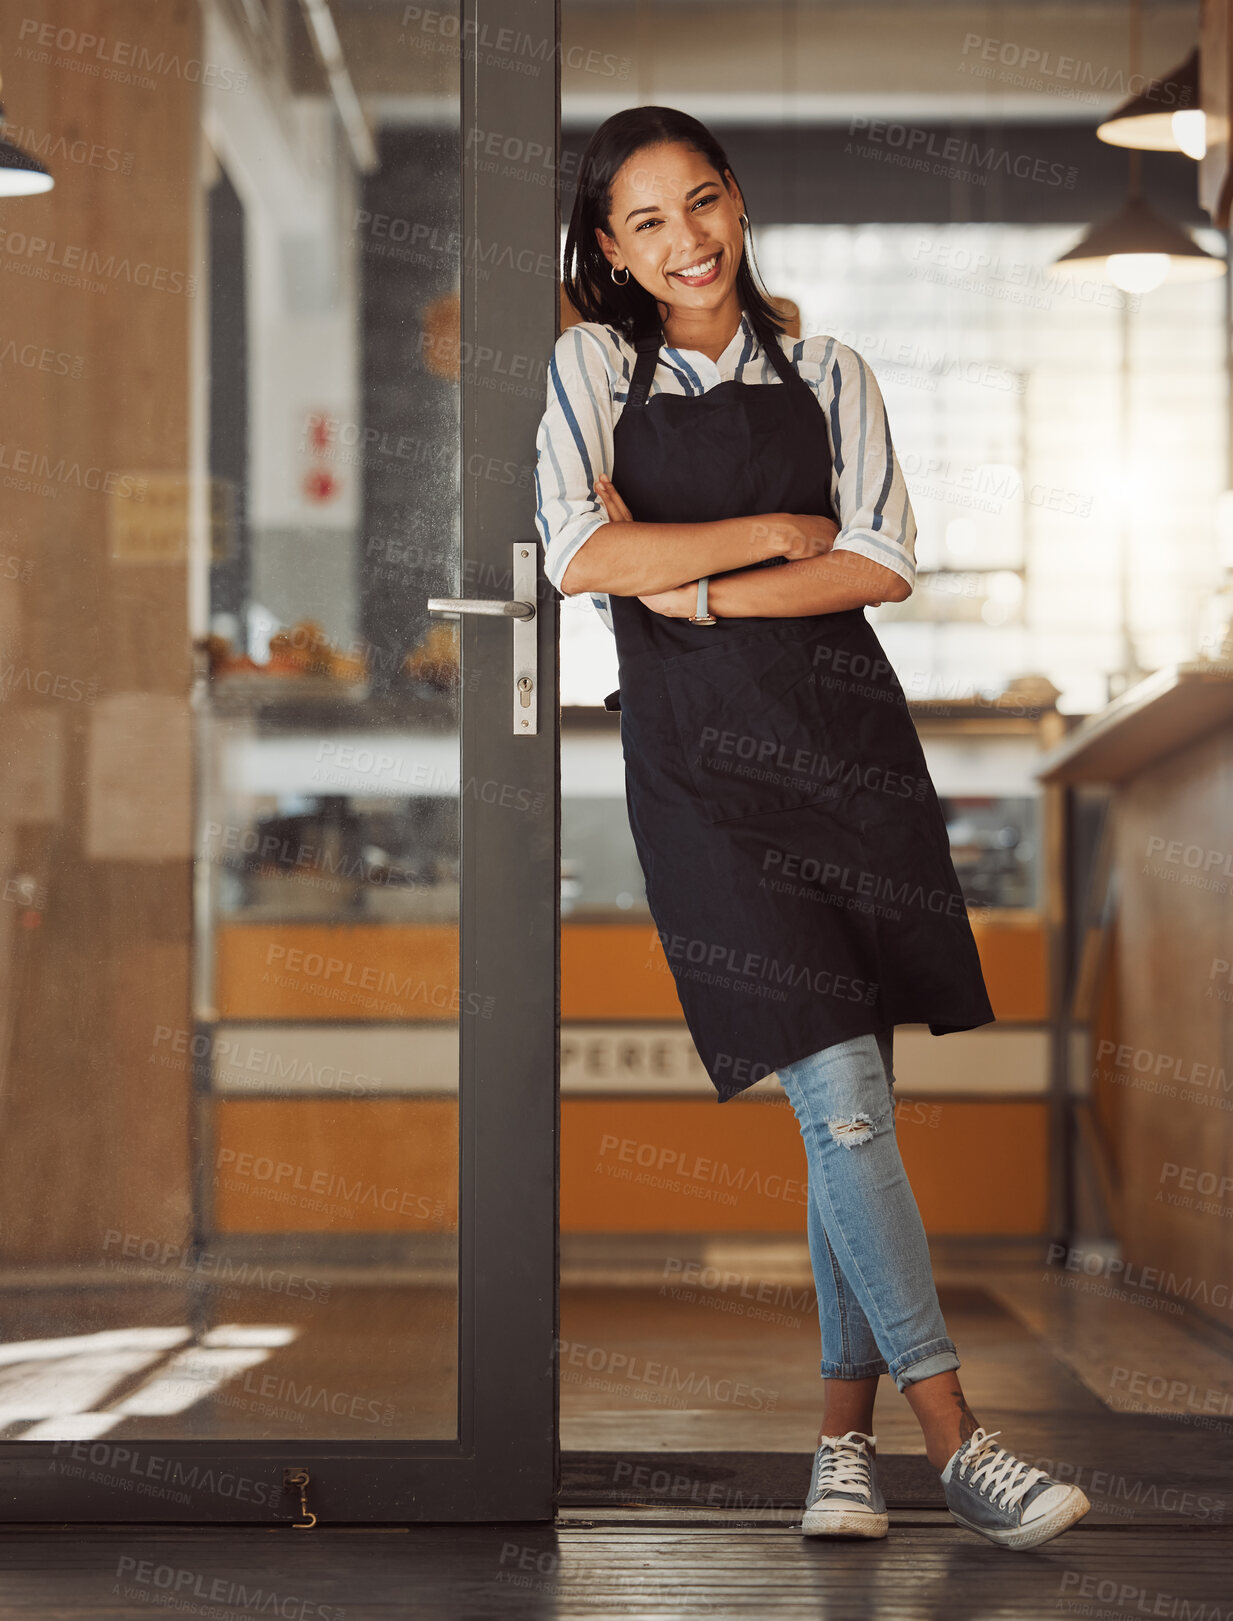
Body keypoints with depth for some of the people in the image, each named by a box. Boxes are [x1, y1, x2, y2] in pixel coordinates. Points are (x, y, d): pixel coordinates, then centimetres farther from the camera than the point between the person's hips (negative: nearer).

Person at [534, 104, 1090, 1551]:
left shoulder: (829, 376, 15)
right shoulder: (595, 368, 9)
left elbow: (885, 562, 2)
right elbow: (579, 556, -6)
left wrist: (695, 588, -7)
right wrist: (776, 531, -2)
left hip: (843, 729, 3)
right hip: (698, 753, -3)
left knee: (851, 1105, 2)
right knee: (839, 1095, -11)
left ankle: (845, 1432, 12)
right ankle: (955, 1441, -11)